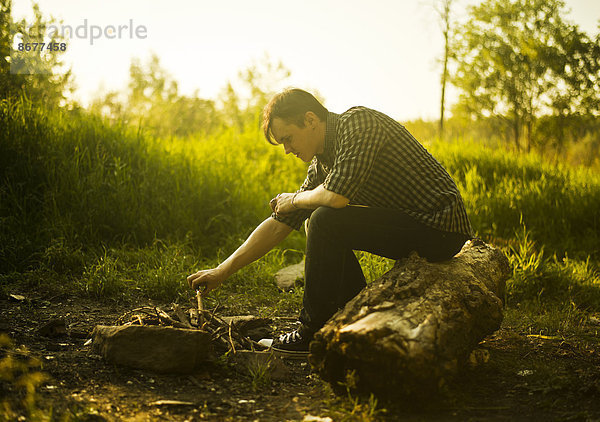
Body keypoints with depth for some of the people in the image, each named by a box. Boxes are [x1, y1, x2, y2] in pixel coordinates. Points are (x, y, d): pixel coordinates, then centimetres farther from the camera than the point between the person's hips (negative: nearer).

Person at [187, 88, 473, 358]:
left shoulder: (357, 122, -16)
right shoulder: (322, 164, 9)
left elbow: (336, 196, -30)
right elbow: (278, 225, 10)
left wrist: (294, 199, -7)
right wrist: (222, 271, 6)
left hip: (440, 227, -9)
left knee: (325, 221, -21)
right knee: (322, 223, 15)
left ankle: (314, 333, -5)